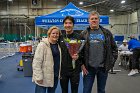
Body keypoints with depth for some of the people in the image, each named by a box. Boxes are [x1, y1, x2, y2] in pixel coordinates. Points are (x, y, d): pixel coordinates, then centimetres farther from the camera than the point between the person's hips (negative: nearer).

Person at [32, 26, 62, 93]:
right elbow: (37, 62, -16)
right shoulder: (42, 45, -12)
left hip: (55, 77, 7)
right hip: (43, 77, -6)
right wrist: (39, 77, -20)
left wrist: (59, 74, 11)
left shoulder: (58, 45, 8)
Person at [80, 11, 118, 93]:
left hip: (103, 67, 1)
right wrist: (82, 64, -6)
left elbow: (114, 48, 8)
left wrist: (112, 62, 1)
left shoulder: (107, 33, 4)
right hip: (89, 68, -1)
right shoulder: (84, 34, 1)